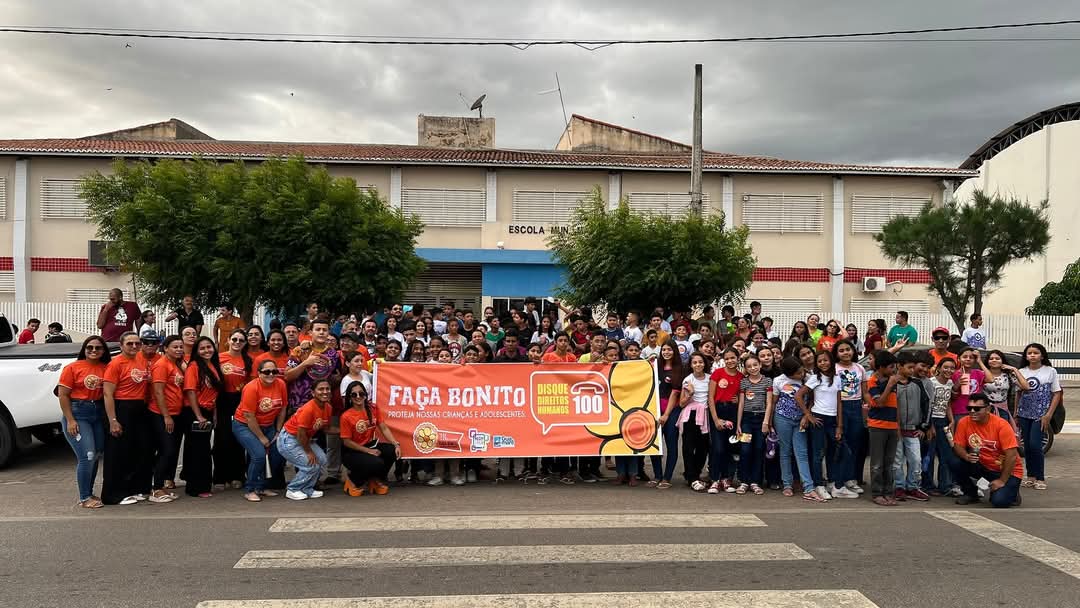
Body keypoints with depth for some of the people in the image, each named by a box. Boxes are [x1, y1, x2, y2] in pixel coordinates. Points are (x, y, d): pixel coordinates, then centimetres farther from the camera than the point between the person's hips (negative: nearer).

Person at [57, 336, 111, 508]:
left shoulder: (107, 368, 3)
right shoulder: (73, 367, -5)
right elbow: (63, 395, -6)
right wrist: (70, 420, -12)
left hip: (99, 414, 5)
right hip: (78, 413, -5)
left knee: (96, 456, 10)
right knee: (87, 456, -10)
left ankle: (89, 494, 24)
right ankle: (84, 498, 2)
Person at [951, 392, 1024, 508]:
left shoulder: (1001, 425, -22)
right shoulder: (964, 423, -11)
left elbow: (1011, 455, -22)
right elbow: (958, 446, -3)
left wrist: (1002, 481, -21)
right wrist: (966, 456, -27)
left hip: (1007, 470, -4)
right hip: (982, 466, 4)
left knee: (999, 501, -25)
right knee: (955, 463, -22)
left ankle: (1011, 491, 13)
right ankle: (971, 493, 4)